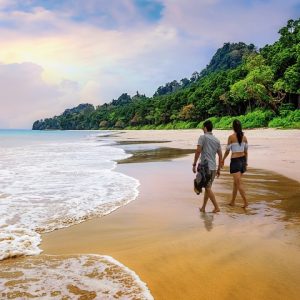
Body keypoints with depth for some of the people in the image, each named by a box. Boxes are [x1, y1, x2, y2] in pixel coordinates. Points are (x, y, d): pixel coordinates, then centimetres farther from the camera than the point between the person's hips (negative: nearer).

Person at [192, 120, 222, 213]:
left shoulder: (203, 137, -6)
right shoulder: (217, 140, 12)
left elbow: (198, 151, -15)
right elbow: (220, 155, 12)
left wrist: (194, 164, -9)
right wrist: (219, 169, 18)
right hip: (213, 167, 6)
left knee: (208, 188, -2)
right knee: (208, 187, 13)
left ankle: (216, 207, -5)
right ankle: (203, 208, 19)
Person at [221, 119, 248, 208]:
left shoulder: (231, 137, -11)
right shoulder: (244, 137, 4)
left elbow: (227, 150, -4)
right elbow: (246, 151, 9)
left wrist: (223, 160, 10)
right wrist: (246, 162, 19)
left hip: (235, 161, -6)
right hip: (243, 160, 6)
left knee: (239, 183, -3)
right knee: (236, 182, 16)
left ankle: (245, 202, -9)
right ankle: (232, 201, 23)